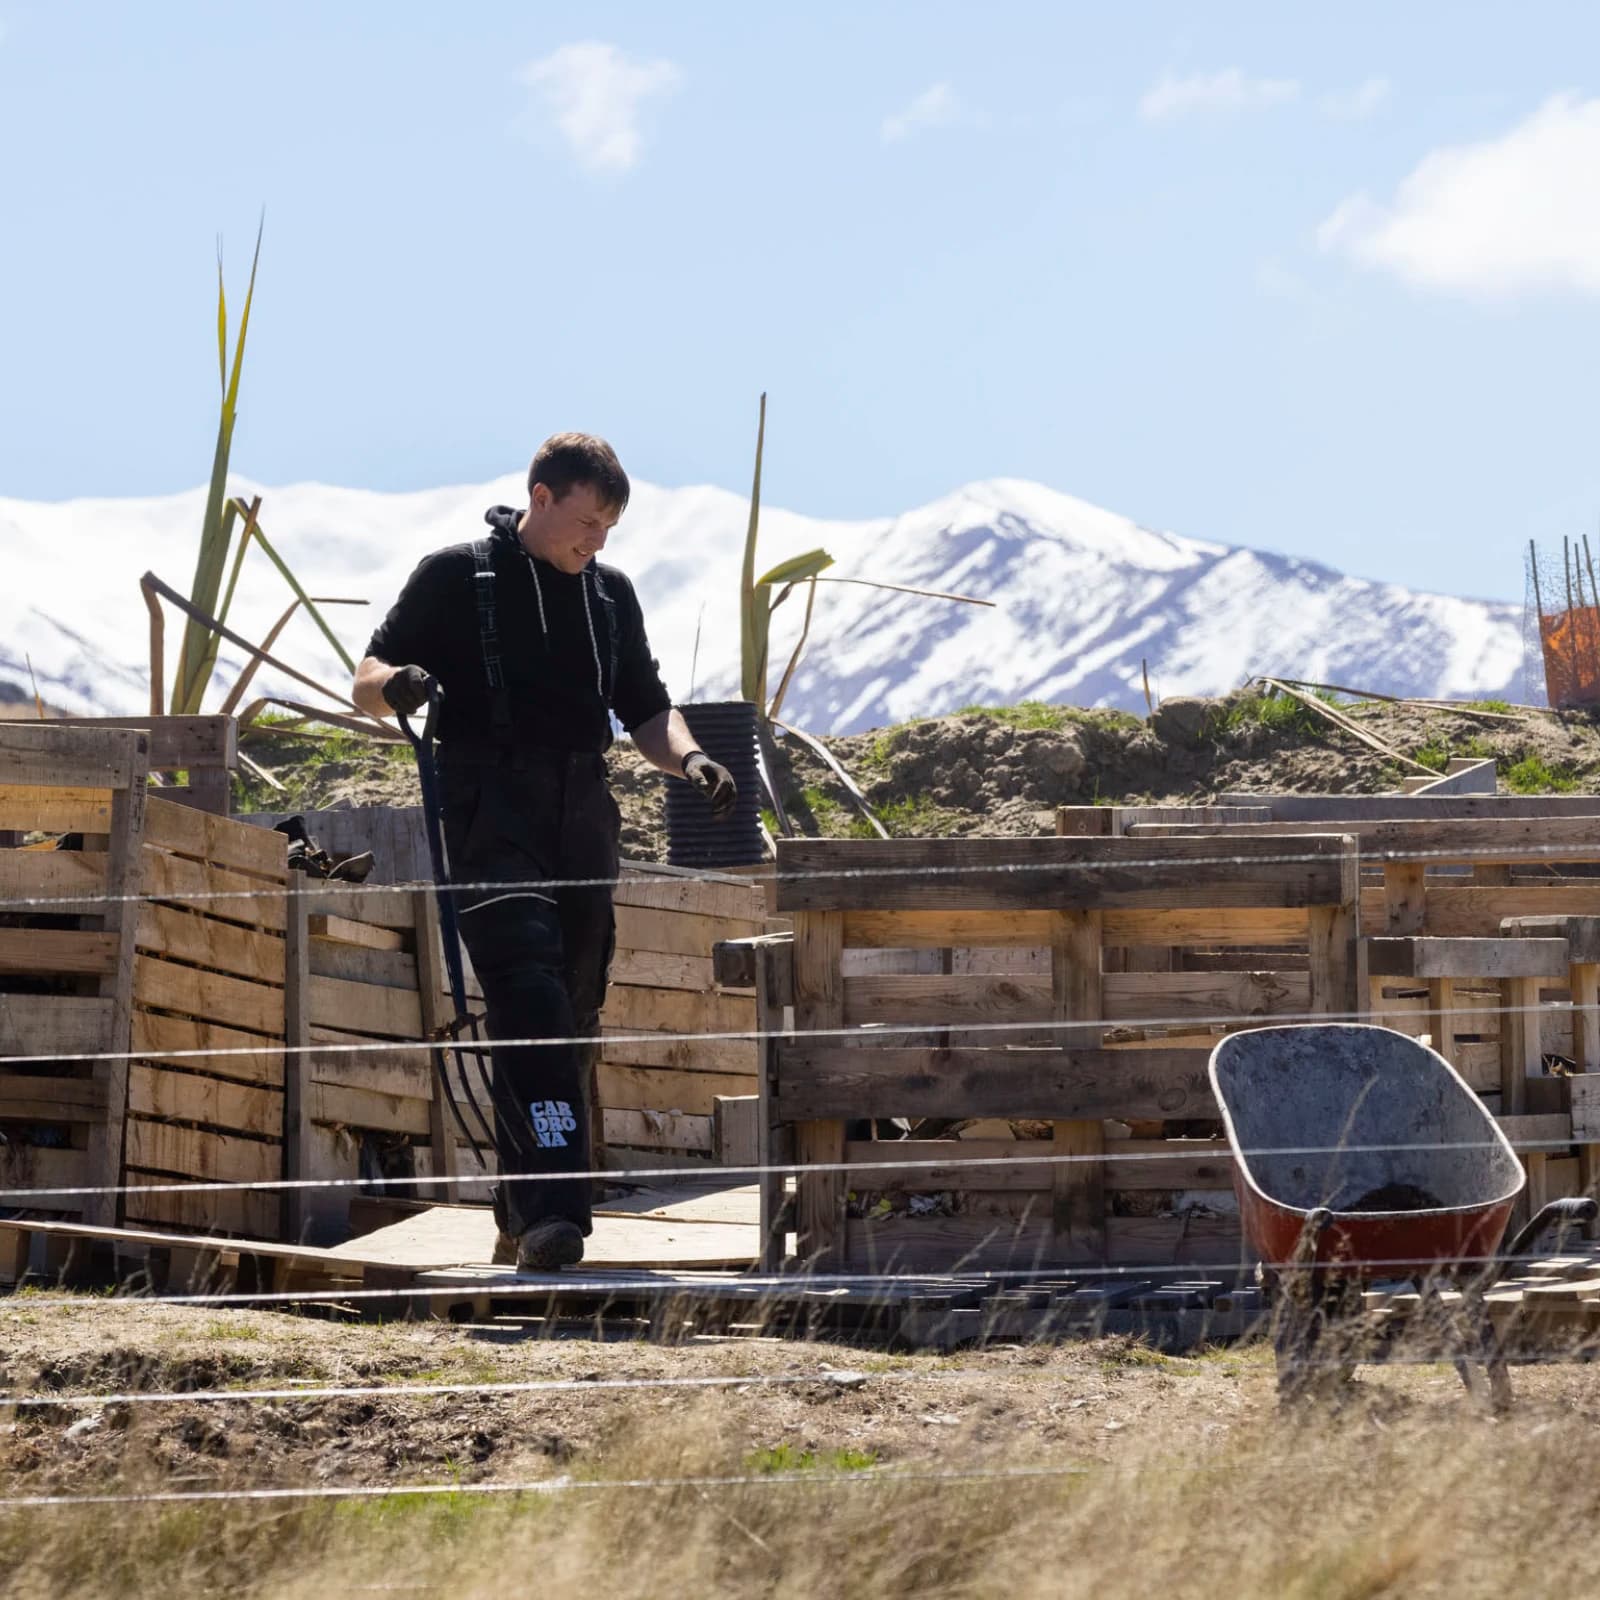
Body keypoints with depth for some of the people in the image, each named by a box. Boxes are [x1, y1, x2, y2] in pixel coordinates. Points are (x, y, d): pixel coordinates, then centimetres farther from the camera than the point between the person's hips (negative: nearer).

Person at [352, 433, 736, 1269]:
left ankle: (521, 1220, 17)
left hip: (583, 821, 6)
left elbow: (646, 708, 22)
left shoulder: (611, 594, 19)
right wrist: (396, 683, -21)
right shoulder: (456, 576, 4)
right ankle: (551, 1210, -31)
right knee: (529, 1001, -21)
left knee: (572, 1021, 6)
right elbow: (368, 681, 4)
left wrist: (688, 759, 1)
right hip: (492, 816, -6)